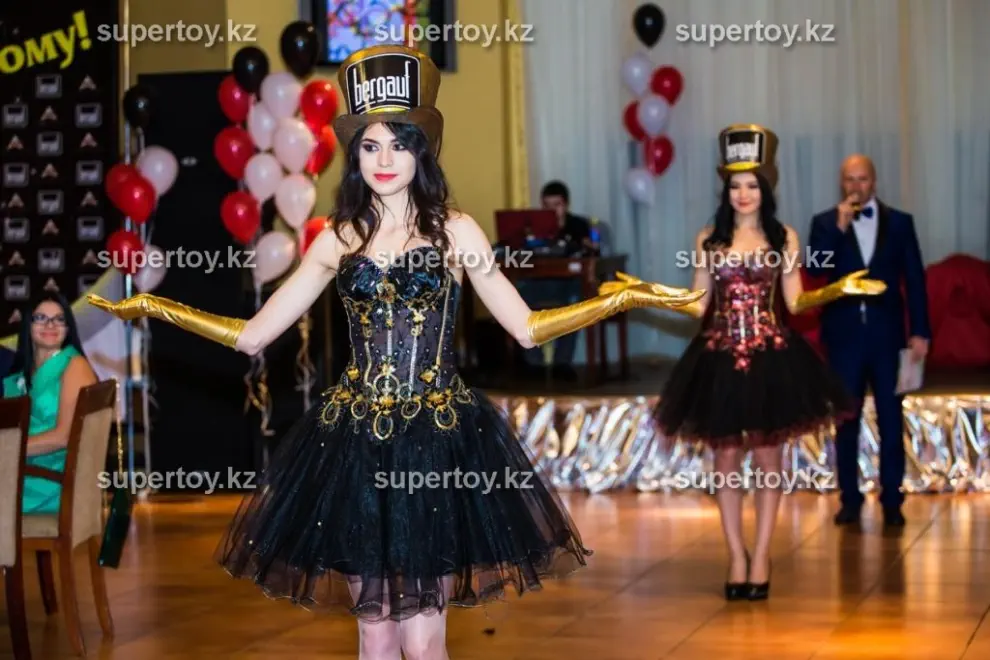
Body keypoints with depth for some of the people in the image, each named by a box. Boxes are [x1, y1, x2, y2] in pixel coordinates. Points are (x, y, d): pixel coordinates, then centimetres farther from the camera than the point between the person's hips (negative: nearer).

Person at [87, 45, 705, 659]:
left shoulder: (455, 231, 2)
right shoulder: (339, 239, 7)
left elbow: (527, 327, 3)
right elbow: (253, 335, 9)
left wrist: (624, 298, -3)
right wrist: (155, 306, 7)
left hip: (438, 438, -2)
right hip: (356, 441, 2)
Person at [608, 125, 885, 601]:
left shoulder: (784, 238, 4)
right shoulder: (708, 240, 5)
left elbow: (795, 302, 2)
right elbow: (699, 306, 5)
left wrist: (840, 289, -11)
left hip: (771, 358, -1)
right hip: (721, 358, 1)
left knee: (767, 460, 3)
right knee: (726, 462, 4)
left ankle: (761, 558, 12)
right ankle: (737, 556, 15)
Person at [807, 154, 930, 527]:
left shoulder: (899, 223, 4)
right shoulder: (825, 223, 3)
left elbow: (915, 279, 3)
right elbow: (815, 269, -11)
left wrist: (920, 332, -3)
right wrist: (839, 228, -18)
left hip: (887, 334, 0)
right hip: (844, 335, 0)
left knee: (891, 421, 2)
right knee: (846, 422, 6)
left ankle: (892, 501, 9)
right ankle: (850, 499, 14)